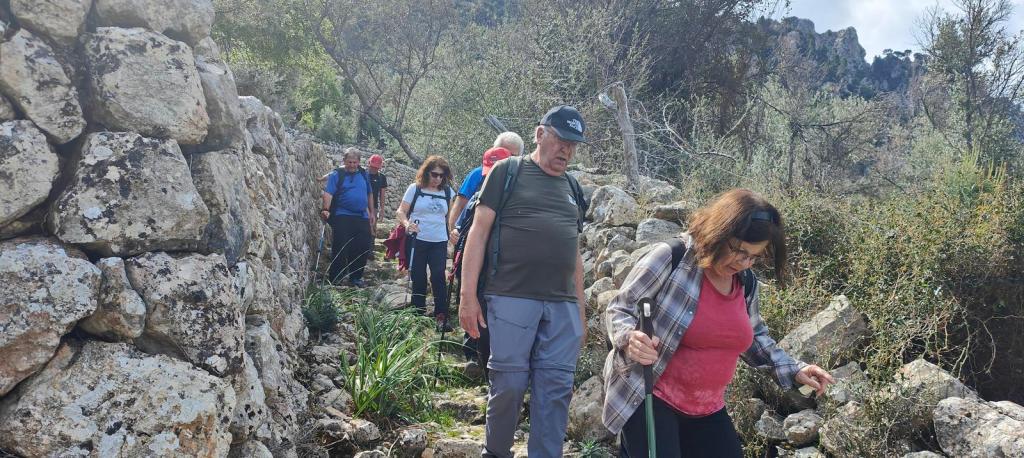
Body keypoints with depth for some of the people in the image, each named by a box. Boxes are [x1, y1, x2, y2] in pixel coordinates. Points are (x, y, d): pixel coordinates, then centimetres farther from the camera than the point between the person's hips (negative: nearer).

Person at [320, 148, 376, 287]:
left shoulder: (364, 174, 12)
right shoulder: (336, 175, -3)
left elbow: (369, 194, 20)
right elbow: (328, 193, -15)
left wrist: (372, 212, 18)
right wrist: (325, 210, -29)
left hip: (362, 218, 5)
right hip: (342, 217, -5)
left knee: (363, 249, 5)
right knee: (340, 249, -6)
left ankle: (355, 277, 21)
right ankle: (335, 280, 4)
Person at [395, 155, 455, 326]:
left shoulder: (448, 192, 6)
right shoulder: (415, 188, -1)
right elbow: (401, 212, -2)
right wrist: (407, 224, -22)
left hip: (439, 242, 1)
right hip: (417, 241, -1)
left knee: (438, 277, -8)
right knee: (418, 278, 7)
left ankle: (441, 315, -3)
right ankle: (418, 313, 19)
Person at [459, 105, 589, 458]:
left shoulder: (571, 188, 20)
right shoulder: (508, 172, 4)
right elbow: (479, 231, -2)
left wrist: (581, 310, 19)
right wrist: (468, 295, -9)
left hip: (563, 306, 5)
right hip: (512, 298, -5)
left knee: (556, 387, 2)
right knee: (509, 383, 0)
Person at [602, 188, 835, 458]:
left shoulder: (747, 284, 1)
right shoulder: (669, 259, -19)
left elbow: (753, 338, 19)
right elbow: (618, 311, -14)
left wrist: (793, 370, 8)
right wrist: (630, 339, -34)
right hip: (647, 398, -6)